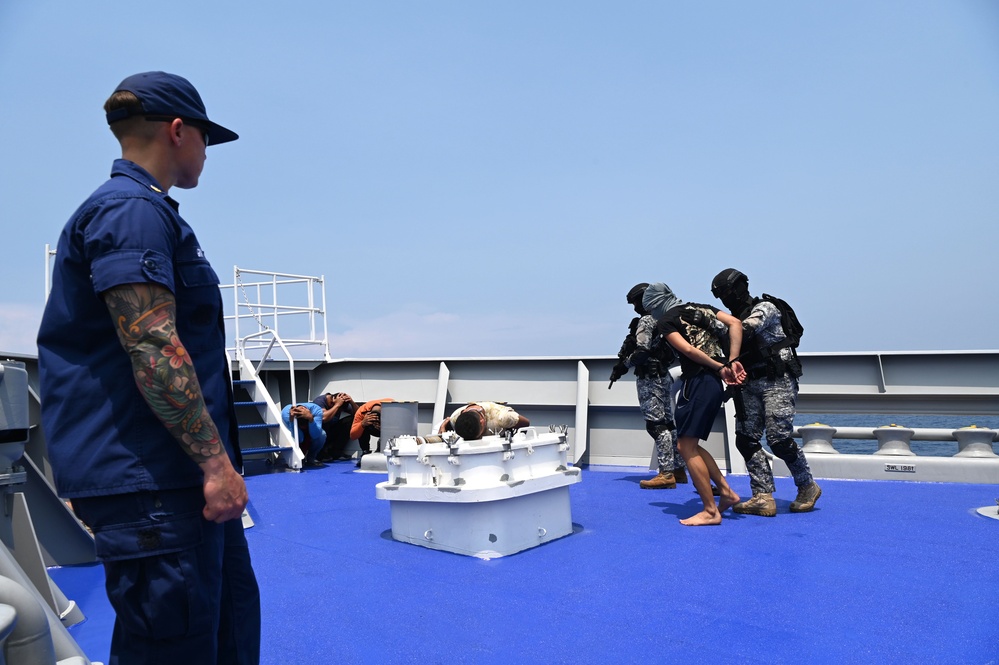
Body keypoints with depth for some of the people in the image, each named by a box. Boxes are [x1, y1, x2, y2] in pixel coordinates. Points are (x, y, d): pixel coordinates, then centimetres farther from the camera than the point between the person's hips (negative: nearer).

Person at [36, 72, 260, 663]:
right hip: (148, 481, -10)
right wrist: (216, 461, -21)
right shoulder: (133, 210, -12)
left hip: (180, 479, 10)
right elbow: (153, 349, -22)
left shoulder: (141, 209, 21)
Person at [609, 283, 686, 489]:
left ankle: (666, 474, -8)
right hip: (663, 375, 9)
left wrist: (623, 365, -7)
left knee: (656, 424, -8)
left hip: (650, 378, -9)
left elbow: (641, 351, -23)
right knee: (667, 422, 13)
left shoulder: (646, 320, -13)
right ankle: (678, 469, 18)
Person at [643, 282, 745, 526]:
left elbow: (688, 350, -16)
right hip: (713, 384, 8)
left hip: (697, 383, -8)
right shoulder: (700, 309, 18)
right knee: (689, 444, 18)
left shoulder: (665, 321, -2)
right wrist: (732, 362, -1)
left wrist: (719, 367, -7)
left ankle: (711, 511, 1)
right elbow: (735, 323, 5)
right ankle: (726, 492, 19)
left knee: (687, 447, -2)